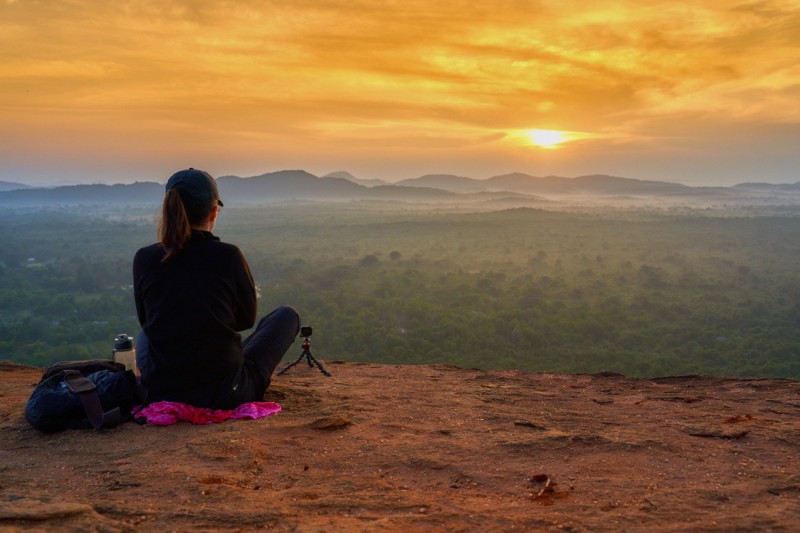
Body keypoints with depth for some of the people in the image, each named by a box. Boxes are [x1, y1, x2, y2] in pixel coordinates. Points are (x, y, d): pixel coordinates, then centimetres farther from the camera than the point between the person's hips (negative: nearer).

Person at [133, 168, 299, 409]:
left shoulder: (143, 259, -5)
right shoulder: (228, 255, -12)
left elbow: (146, 319, 11)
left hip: (159, 396, 4)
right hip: (226, 397, -4)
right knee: (287, 315, 21)